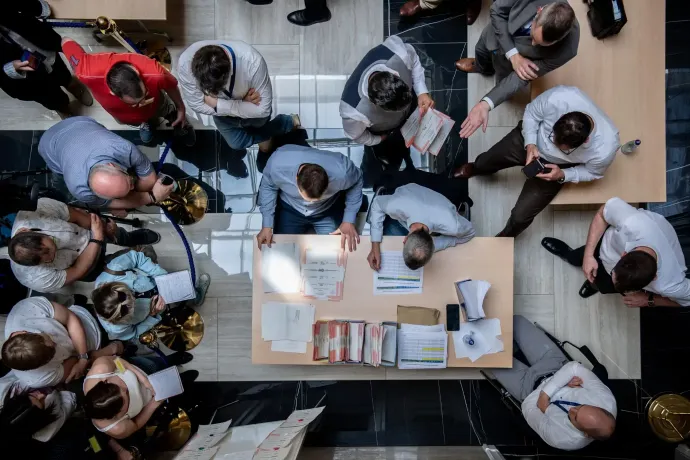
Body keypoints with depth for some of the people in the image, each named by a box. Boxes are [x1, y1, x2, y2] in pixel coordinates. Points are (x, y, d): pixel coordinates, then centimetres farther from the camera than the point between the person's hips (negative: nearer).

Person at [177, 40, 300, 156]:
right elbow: (197, 105, -24)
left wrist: (216, 104, -34)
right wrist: (242, 104, -30)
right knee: (237, 143, 19)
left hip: (252, 103, -2)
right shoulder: (185, 63, -37)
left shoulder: (253, 61, -44)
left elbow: (263, 109, -34)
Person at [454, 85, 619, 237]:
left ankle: (506, 236, 36)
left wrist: (562, 175, -27)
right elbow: (531, 113, -16)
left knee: (520, 216, -3)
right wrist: (530, 144, -29)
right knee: (486, 161, 19)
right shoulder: (559, 97, -39)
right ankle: (475, 168, 61)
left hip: (554, 166, -1)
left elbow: (592, 173, -11)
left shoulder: (604, 150, -36)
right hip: (530, 138, 2)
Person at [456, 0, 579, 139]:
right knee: (481, 52, 33)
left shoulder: (566, 49, -41)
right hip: (496, 33, 2)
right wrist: (513, 55, -34)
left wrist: (486, 104, -49)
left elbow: (520, 78, -36)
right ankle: (481, 68, 68)